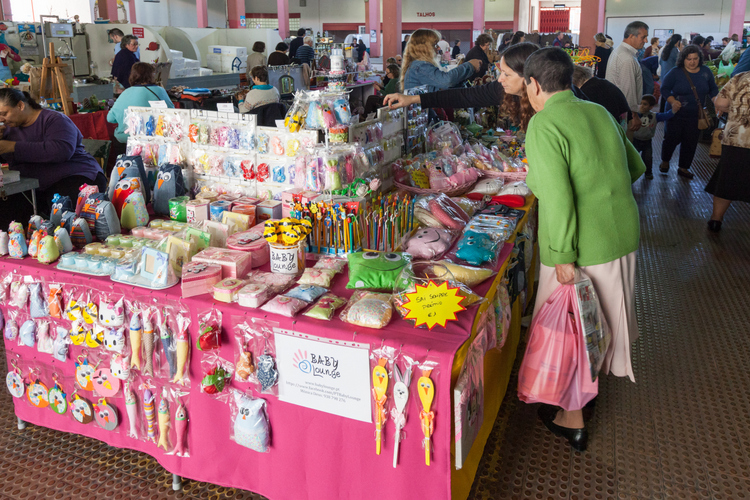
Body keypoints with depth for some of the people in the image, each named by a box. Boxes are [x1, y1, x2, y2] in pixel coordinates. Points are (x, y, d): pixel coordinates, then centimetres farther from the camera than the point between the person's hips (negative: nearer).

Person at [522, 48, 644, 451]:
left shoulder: (543, 125, -16)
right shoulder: (600, 112, 7)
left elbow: (557, 196, -25)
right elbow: (636, 167, 17)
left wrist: (563, 256, -20)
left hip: (581, 247, -7)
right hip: (623, 236, 8)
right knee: (600, 319, 25)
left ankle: (572, 420, 24)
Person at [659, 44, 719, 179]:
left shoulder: (706, 72, 4)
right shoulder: (675, 72, -7)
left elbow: (713, 89, 12)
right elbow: (664, 88, -7)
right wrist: (672, 101, -23)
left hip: (696, 115, 3)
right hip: (677, 113, -3)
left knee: (691, 142, 6)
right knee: (672, 138, 0)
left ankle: (684, 168, 20)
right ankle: (665, 161, 27)